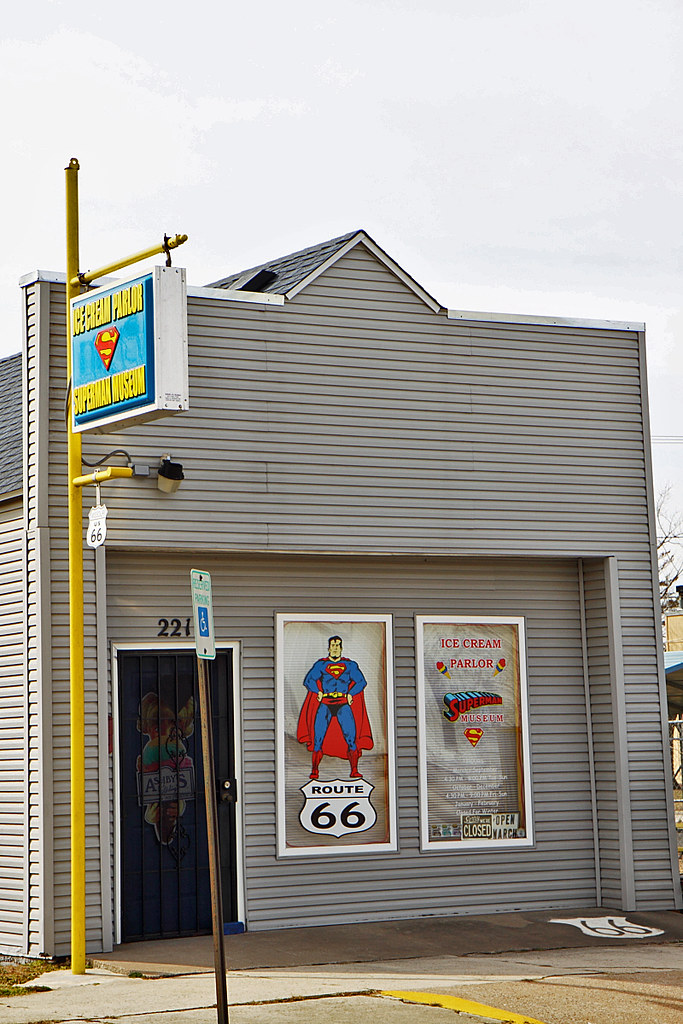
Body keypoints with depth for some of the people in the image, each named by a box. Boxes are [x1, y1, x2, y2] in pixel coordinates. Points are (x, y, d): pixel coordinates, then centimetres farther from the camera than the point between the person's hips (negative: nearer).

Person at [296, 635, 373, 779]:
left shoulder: (349, 665, 13)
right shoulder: (321, 664, 10)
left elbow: (361, 681, 11)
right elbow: (308, 680, 5)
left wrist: (350, 694, -2)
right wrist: (318, 693, -9)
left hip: (344, 704, 0)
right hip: (325, 705, 0)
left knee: (351, 738, -10)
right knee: (318, 739, -6)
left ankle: (354, 771, -6)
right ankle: (314, 771, 1)